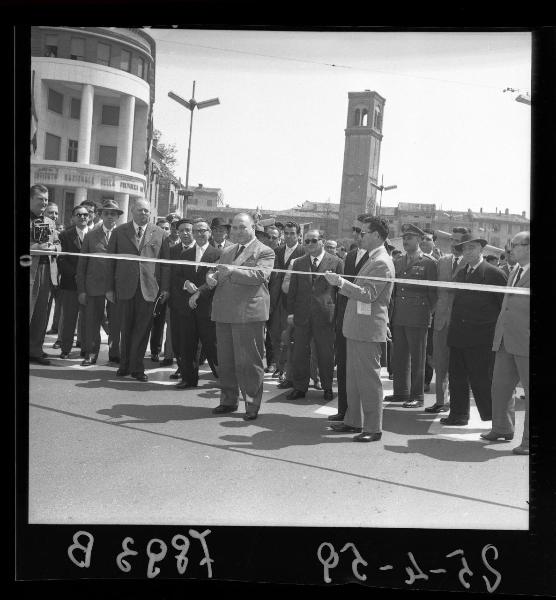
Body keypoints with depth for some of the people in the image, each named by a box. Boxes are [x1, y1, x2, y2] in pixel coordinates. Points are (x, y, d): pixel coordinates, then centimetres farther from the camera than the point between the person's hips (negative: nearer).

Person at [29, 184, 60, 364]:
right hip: (29, 270, -6)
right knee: (27, 310, -7)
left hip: (47, 270, 6)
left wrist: (52, 247, -4)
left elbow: (58, 245, 18)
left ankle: (35, 349, 19)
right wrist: (37, 247, -19)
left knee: (41, 314, 10)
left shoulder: (50, 223, 17)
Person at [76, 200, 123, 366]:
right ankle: (91, 354, 14)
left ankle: (114, 353, 19)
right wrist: (81, 290, 1)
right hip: (94, 286, 1)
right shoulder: (91, 236, 8)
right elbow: (82, 264, 7)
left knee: (115, 322, 5)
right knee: (92, 322, 3)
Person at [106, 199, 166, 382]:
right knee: (125, 328, 8)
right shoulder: (119, 232, 7)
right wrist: (110, 287, 3)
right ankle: (125, 364, 22)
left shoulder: (159, 234, 7)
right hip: (125, 286, 1)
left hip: (149, 287, 0)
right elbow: (111, 260, 7)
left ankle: (137, 367, 11)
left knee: (142, 329, 1)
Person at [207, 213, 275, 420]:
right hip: (224, 313, 6)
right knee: (225, 360, 12)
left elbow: (259, 275, -16)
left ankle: (252, 405, 8)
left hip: (248, 313, -6)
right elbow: (215, 271, 20)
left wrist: (232, 270, -26)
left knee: (249, 361, -2)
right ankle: (228, 400, 24)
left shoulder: (264, 252, -1)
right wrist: (211, 277, -5)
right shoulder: (226, 251, 20)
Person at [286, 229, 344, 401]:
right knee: (300, 353, 7)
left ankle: (327, 388, 19)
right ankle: (300, 388, 17)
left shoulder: (336, 263, 1)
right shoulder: (299, 263, 11)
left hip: (325, 315, -3)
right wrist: (290, 312, 4)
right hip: (302, 315, 3)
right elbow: (292, 289, 11)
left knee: (326, 355, 5)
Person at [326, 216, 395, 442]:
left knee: (368, 378, -5)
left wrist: (341, 282, -27)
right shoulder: (372, 259, 17)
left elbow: (368, 294, -24)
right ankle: (353, 421, 26)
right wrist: (340, 284, 11)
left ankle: (373, 428, 2)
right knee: (353, 377, 16)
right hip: (357, 327, 10)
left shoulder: (381, 263, -15)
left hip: (368, 329, -10)